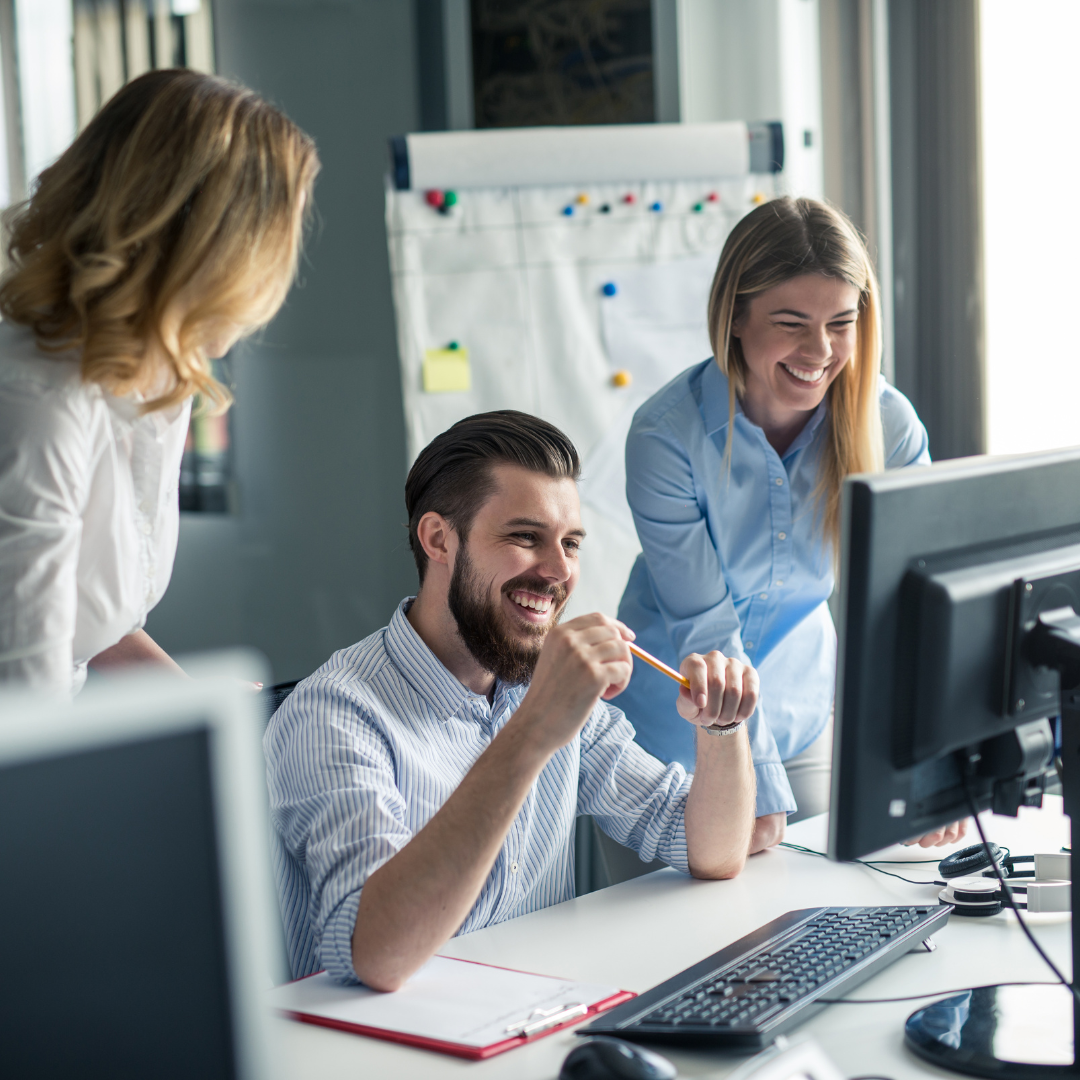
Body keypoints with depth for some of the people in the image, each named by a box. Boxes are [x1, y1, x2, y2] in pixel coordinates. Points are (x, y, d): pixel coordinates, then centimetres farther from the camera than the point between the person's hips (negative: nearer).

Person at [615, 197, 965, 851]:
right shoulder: (665, 435, -24)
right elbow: (704, 631, -23)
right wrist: (760, 786, -24)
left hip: (805, 717, 3)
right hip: (673, 724, -3)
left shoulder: (889, 424, -15)